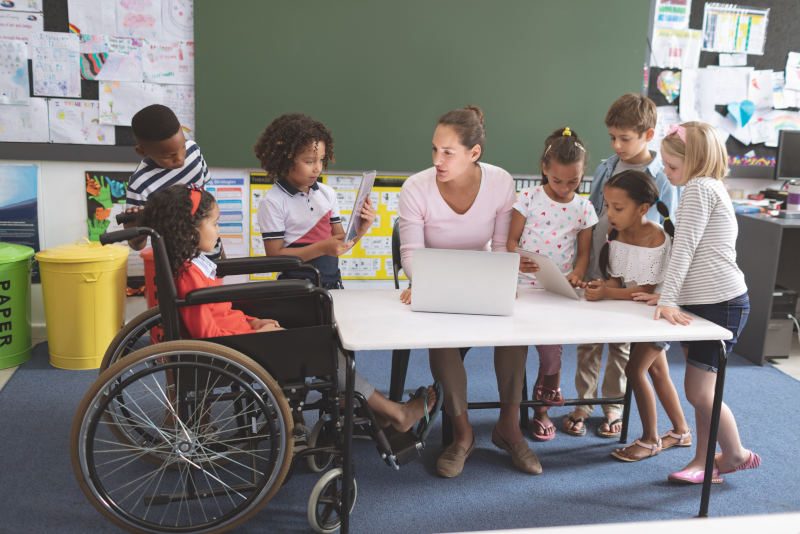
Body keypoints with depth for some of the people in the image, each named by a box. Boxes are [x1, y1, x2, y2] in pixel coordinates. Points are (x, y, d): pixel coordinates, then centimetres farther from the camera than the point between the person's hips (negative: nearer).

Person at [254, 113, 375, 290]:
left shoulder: (328, 193, 7)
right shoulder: (273, 202, -7)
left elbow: (339, 243, 11)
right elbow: (275, 256, -11)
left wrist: (359, 230, -7)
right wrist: (321, 248, -18)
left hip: (332, 283, 4)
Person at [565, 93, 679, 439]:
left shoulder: (662, 179, -9)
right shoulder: (605, 170, 1)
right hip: (594, 271, 3)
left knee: (622, 345, 12)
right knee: (588, 342, 10)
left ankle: (613, 407, 28)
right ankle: (583, 403, 24)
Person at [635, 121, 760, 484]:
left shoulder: (699, 187, -12)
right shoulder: (709, 187, 18)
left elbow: (684, 248, -19)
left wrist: (668, 300, -20)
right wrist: (667, 295, 13)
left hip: (721, 304, -10)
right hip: (705, 302, 10)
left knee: (699, 392, -4)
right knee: (700, 389, 12)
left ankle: (736, 454, 16)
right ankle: (704, 463, 20)